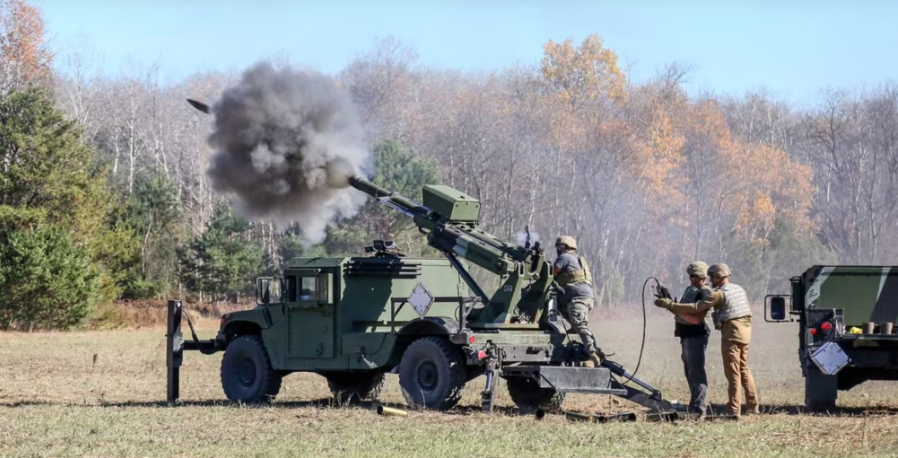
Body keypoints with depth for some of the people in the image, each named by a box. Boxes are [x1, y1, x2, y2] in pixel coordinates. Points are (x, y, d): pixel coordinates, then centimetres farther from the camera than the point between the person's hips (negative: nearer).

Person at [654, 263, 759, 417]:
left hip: (731, 333, -8)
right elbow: (747, 310, 19)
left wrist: (670, 305, -16)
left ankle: (734, 409, -5)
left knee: (732, 371, -5)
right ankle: (752, 405, 16)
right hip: (745, 331, 8)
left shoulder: (719, 294, -12)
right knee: (743, 369, 15)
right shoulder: (739, 289, 14)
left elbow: (696, 307, -17)